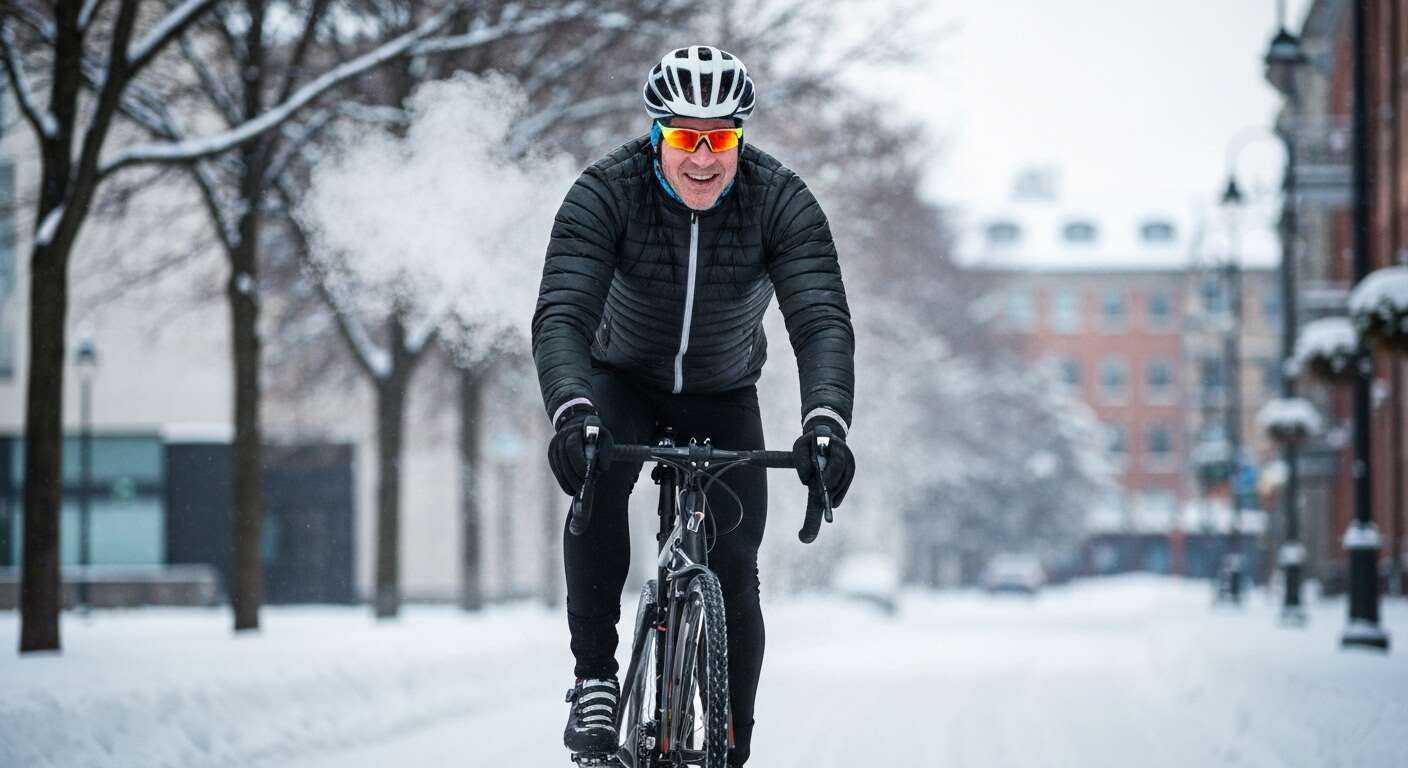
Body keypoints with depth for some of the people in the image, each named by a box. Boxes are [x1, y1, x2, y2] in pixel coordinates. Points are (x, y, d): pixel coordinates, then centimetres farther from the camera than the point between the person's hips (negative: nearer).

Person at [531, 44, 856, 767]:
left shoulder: (782, 201, -24)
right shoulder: (606, 193, -26)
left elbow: (824, 321, -34)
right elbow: (560, 315, -36)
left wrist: (825, 421, -53)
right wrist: (572, 413, -55)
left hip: (723, 399, 1)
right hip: (622, 380, -1)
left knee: (734, 573, -9)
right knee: (597, 475, -34)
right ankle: (595, 679, -24)